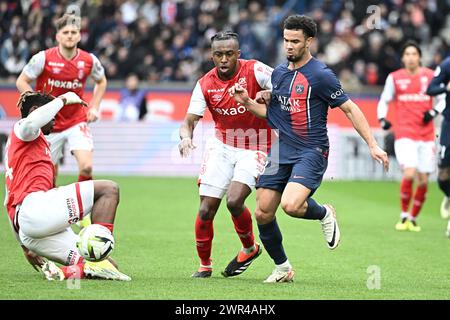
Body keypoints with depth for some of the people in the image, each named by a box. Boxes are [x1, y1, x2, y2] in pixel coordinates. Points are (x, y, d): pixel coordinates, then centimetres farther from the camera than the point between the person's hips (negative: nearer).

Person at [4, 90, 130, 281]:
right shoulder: (20, 130, 11)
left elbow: (9, 203, 36)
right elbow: (30, 123, -18)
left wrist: (24, 245, 35)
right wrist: (63, 100, -5)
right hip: (34, 206, -9)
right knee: (108, 189, -12)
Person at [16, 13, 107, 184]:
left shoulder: (89, 60, -5)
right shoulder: (43, 58, -12)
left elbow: (101, 82, 16)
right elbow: (21, 82, -3)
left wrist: (94, 107, 4)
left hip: (77, 122, 0)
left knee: (86, 167, -18)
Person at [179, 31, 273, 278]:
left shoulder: (255, 71, -14)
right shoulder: (206, 84, -6)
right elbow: (189, 120, -6)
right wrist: (186, 137, -28)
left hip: (254, 149, -3)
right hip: (221, 146, 3)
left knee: (234, 201, -21)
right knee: (206, 208, -4)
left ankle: (250, 248, 8)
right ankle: (204, 265, 15)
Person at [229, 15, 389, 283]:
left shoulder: (320, 75, -10)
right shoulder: (279, 73, 12)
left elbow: (350, 109, -8)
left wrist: (373, 145, -13)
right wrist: (247, 102, 6)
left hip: (312, 152, -7)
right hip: (282, 153, 7)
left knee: (290, 205, -28)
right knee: (263, 213, 0)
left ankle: (324, 214, 6)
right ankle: (283, 268, 19)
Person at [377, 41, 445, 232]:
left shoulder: (431, 76, 5)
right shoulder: (394, 78, 5)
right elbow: (384, 101, 14)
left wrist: (433, 112, -7)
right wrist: (382, 118, -4)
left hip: (426, 135, 2)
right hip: (404, 134, -2)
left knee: (423, 180, 1)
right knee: (409, 174, -19)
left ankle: (413, 219, 21)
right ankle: (404, 216, -1)